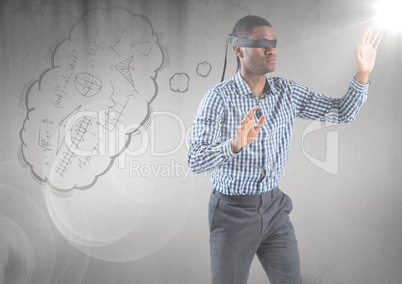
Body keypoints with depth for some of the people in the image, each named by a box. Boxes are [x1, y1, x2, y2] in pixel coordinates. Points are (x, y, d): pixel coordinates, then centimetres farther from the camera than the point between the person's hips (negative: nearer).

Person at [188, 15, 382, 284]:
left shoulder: (287, 91, 0)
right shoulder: (219, 97, -16)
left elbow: (342, 112, 2)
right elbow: (195, 160, -22)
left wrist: (362, 73, -13)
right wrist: (236, 143, -40)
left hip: (274, 207, 5)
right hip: (233, 211, -4)